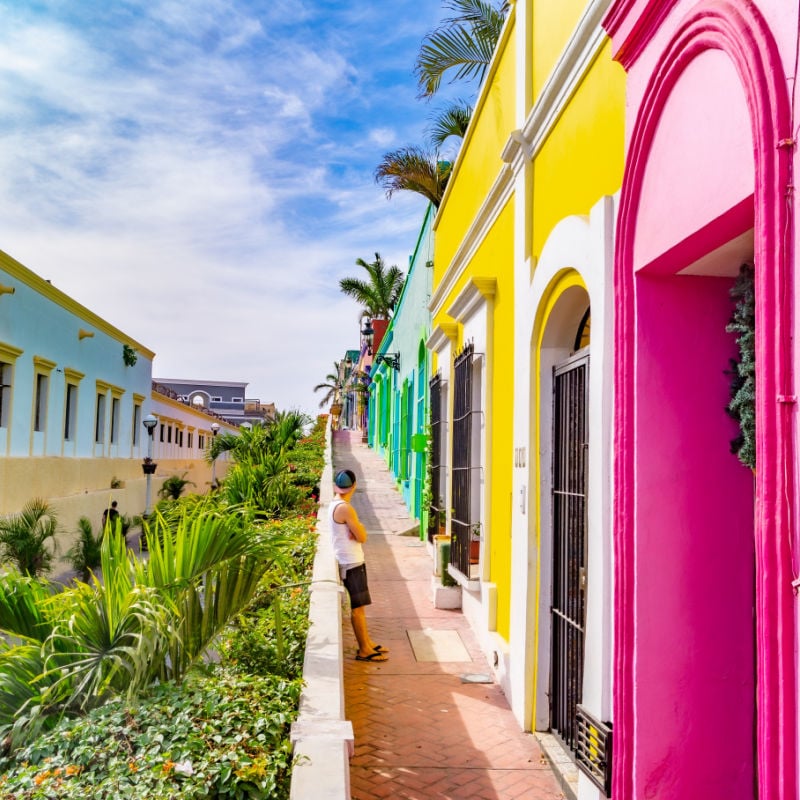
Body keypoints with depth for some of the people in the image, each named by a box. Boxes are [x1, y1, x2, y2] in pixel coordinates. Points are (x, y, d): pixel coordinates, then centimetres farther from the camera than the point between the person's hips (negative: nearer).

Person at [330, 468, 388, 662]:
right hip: (351, 563, -10)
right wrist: (359, 527, 1)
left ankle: (367, 642, 26)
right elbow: (362, 537, -17)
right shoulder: (345, 508, -21)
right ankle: (364, 650, 4)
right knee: (358, 606, -3)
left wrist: (356, 530, -11)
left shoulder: (335, 505, 9)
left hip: (351, 561, 10)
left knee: (359, 605, 17)